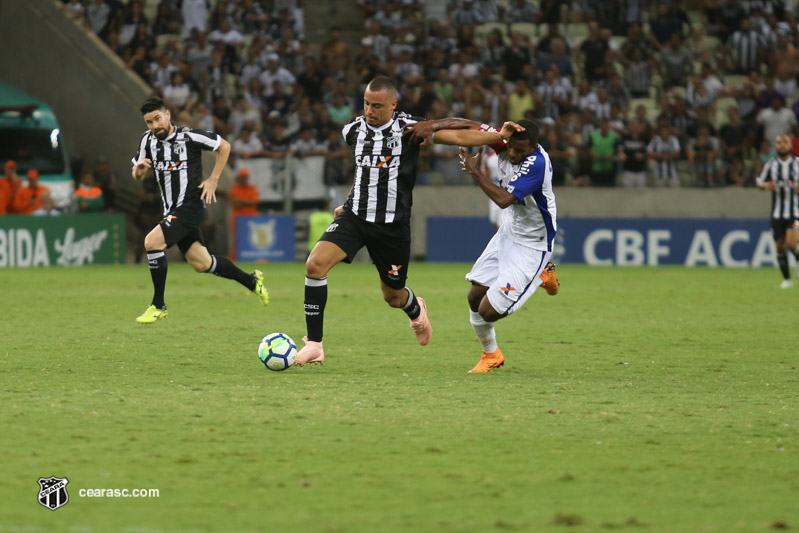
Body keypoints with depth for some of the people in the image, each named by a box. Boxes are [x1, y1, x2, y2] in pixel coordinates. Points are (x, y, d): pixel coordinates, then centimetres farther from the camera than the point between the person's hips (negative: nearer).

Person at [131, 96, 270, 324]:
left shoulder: (189, 136, -14)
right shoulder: (148, 140, 3)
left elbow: (224, 146, -1)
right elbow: (137, 176, 13)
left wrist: (213, 180, -5)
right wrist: (139, 168, -11)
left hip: (191, 206, -7)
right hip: (172, 211, 7)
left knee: (152, 242, -23)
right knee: (201, 264, 11)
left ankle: (158, 306, -13)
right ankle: (252, 281, 32)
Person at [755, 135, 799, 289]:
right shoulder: (770, 165, 4)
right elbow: (759, 182, 12)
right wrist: (766, 185, -11)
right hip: (777, 213, 2)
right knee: (780, 246, 4)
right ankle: (786, 279, 19)